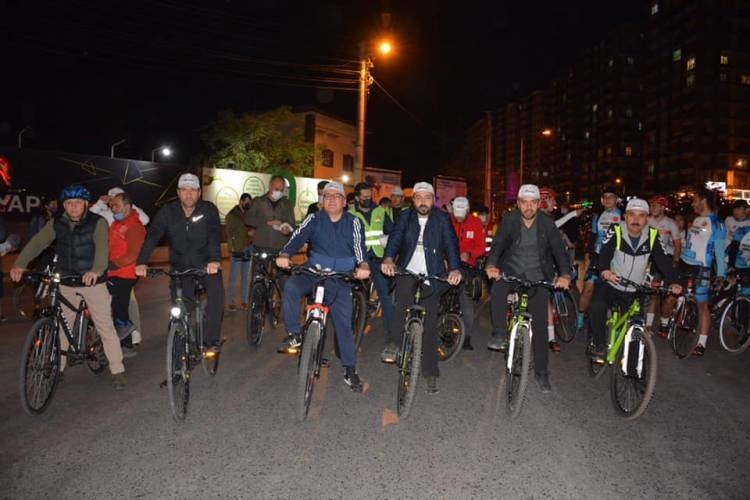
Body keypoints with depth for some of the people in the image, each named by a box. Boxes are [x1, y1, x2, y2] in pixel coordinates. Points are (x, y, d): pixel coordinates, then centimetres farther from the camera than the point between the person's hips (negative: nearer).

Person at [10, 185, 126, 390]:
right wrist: (19, 264, -25)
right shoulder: (56, 223, 1)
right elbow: (37, 242, -9)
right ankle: (56, 369, 26)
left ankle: (117, 370, 5)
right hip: (66, 284, 4)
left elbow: (102, 248, -27)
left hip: (93, 282, -4)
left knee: (105, 326, -2)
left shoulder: (97, 223, -12)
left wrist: (96, 271, -45)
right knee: (61, 327, 12)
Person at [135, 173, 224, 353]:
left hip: (205, 263, -2)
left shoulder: (209, 209, -10)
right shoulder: (167, 211, -6)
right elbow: (152, 235, -16)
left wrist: (215, 260, -40)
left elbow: (214, 235, -23)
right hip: (180, 265, 2)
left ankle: (211, 338, -13)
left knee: (216, 290, -24)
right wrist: (142, 262, -30)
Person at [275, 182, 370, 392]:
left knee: (344, 323, 1)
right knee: (291, 286, -31)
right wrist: (285, 254, -33)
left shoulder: (353, 222, 2)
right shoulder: (314, 219, 2)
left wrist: (363, 265, -32)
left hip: (341, 279, 0)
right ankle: (294, 334, -14)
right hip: (314, 272, 0)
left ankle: (350, 370, 14)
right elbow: (298, 237, -12)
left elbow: (359, 246, -10)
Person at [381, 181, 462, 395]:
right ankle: (393, 344, -25)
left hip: (432, 278, 0)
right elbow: (395, 237, -8)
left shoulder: (442, 219, 2)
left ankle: (431, 374, 13)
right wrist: (388, 258, -29)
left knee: (430, 326, 3)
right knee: (404, 298, -34)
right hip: (407, 272, 0)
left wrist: (454, 268, -27)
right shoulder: (405, 217, 6)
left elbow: (451, 243, -9)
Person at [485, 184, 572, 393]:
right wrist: (491, 265, -39)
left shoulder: (547, 223, -6)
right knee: (498, 289, -36)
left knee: (540, 325, 2)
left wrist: (565, 274, -31)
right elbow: (498, 244, -18)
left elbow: (559, 250, -12)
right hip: (512, 271, 0)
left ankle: (541, 372, 16)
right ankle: (499, 335, -21)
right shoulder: (510, 220, -7)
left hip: (537, 278, 1)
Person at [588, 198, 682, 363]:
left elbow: (663, 260, -9)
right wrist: (604, 270, -46)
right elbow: (604, 253, -26)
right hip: (610, 285, -3)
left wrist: (673, 282, -25)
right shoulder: (615, 231, -14)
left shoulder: (653, 236, -5)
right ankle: (600, 346, -12)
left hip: (634, 291, 3)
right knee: (597, 307, -28)